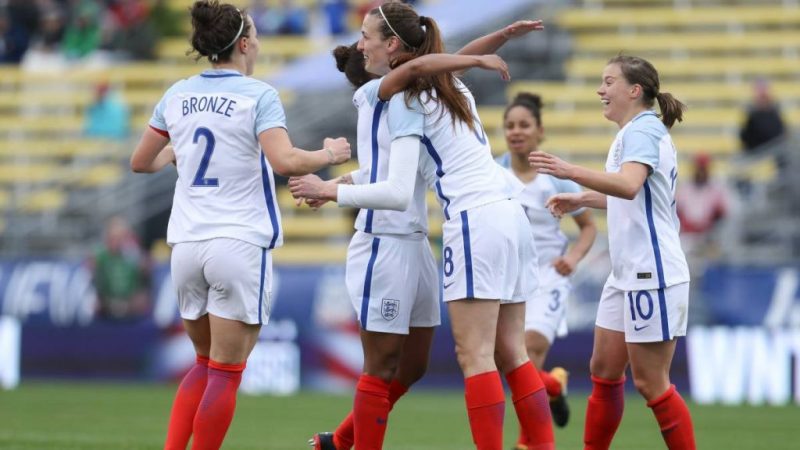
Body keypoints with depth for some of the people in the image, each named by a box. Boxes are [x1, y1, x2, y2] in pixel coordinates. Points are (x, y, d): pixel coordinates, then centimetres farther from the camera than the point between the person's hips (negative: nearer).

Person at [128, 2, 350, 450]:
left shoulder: (178, 95, 8)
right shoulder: (258, 95, -7)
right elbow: (285, 161, -21)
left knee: (206, 364, 19)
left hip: (187, 244, 5)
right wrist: (329, 155, -3)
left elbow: (141, 162, 18)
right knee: (225, 373, 1)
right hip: (239, 244, -5)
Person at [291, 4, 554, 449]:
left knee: (475, 355, -8)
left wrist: (331, 192, -8)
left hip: (475, 222, -8)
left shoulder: (406, 100, -8)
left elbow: (398, 191, -15)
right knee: (512, 353, 8)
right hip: (510, 211, 8)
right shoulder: (452, 86, 16)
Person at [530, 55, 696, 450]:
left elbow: (629, 186, -34)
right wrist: (583, 200, 26)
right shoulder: (636, 132, 16)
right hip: (626, 276, 10)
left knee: (650, 383, -6)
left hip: (652, 276, -10)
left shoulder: (643, 131, -14)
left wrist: (572, 173, -41)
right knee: (604, 371, 11)